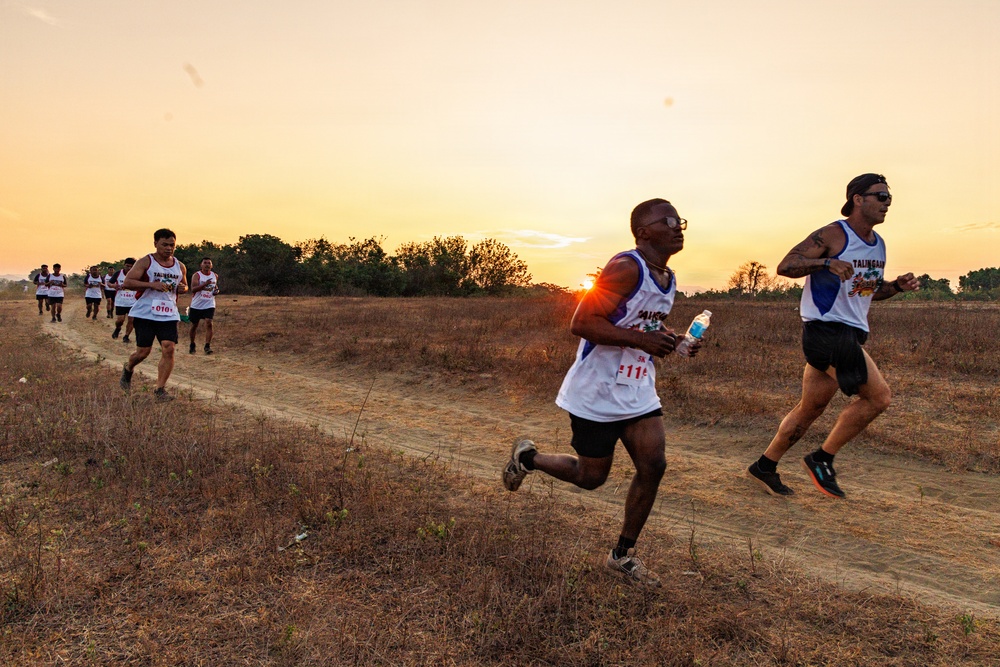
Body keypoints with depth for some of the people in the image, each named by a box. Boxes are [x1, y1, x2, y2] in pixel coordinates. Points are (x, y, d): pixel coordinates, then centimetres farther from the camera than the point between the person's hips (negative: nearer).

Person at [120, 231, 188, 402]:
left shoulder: (180, 266, 10)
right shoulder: (146, 262, -4)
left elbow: (184, 285, 26)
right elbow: (127, 282, -10)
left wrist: (183, 288, 1)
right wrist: (152, 284, -22)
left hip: (169, 315, 3)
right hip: (145, 314, -3)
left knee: (168, 349, -11)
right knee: (143, 351, 1)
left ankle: (159, 389, -4)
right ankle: (128, 369, 36)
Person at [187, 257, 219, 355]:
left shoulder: (215, 276, 7)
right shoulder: (196, 275, -8)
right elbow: (193, 289, -20)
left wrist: (216, 290, 3)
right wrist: (205, 284, -33)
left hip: (209, 305, 2)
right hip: (196, 305, -1)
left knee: (208, 323, -16)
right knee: (194, 325, 11)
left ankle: (207, 346, -14)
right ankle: (192, 345, 30)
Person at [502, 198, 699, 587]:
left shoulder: (668, 278, 9)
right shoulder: (626, 269, -20)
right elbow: (581, 323, -25)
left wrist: (671, 340, 4)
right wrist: (642, 339, -29)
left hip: (639, 392, 8)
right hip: (596, 394, -7)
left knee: (653, 466, -3)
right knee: (591, 477, 5)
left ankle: (623, 555, 14)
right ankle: (527, 457, 33)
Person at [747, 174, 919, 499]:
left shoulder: (878, 244, 17)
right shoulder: (833, 235, -10)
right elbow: (785, 266, -17)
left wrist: (897, 286, 9)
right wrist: (827, 263, -30)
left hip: (850, 334, 9)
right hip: (826, 329, -9)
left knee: (811, 406, 11)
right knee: (879, 396, -13)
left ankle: (764, 467, 21)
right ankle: (822, 459, 0)